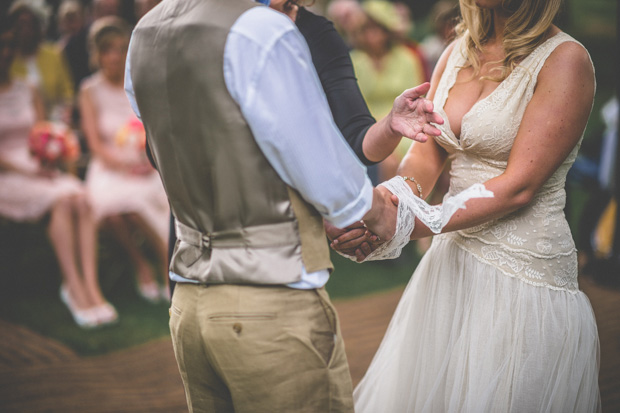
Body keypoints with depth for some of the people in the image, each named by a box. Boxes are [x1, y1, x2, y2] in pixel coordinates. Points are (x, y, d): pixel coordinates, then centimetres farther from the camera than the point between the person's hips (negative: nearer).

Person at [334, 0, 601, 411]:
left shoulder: (565, 60, -12)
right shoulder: (459, 52, 8)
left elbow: (518, 186, -18)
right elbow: (426, 154, 5)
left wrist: (407, 225, -24)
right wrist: (395, 198, -19)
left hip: (523, 268, -6)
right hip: (453, 259, 6)